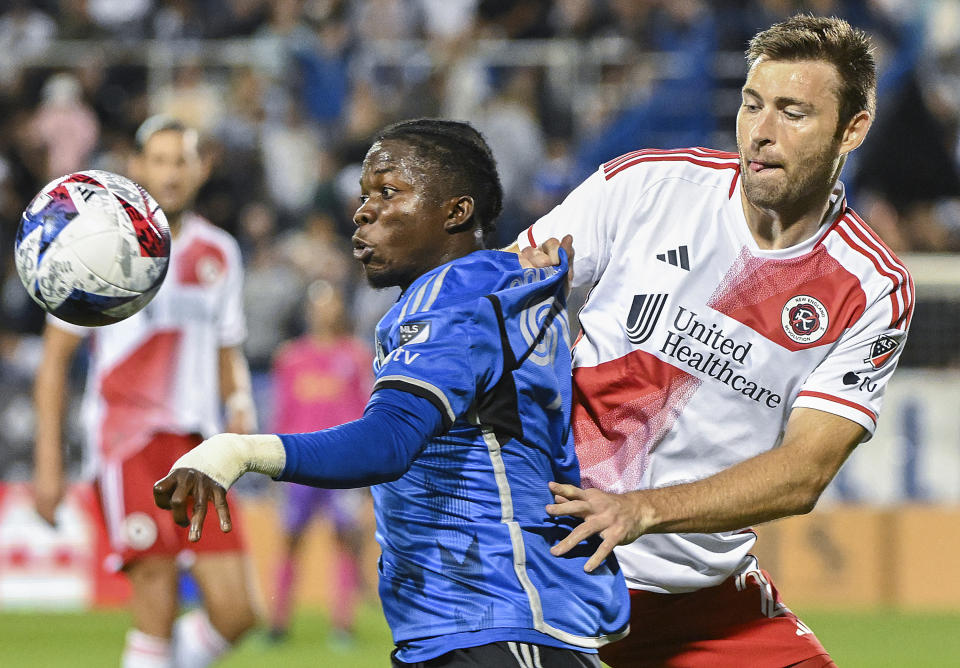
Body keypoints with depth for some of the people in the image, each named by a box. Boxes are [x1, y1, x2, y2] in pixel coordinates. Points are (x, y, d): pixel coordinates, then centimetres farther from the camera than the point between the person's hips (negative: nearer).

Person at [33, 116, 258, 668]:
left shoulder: (219, 255, 12)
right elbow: (56, 358, 1)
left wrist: (241, 402, -1)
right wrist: (48, 463, -4)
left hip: (197, 446, 5)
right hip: (130, 439, -5)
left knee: (235, 613, -3)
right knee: (159, 612, -15)